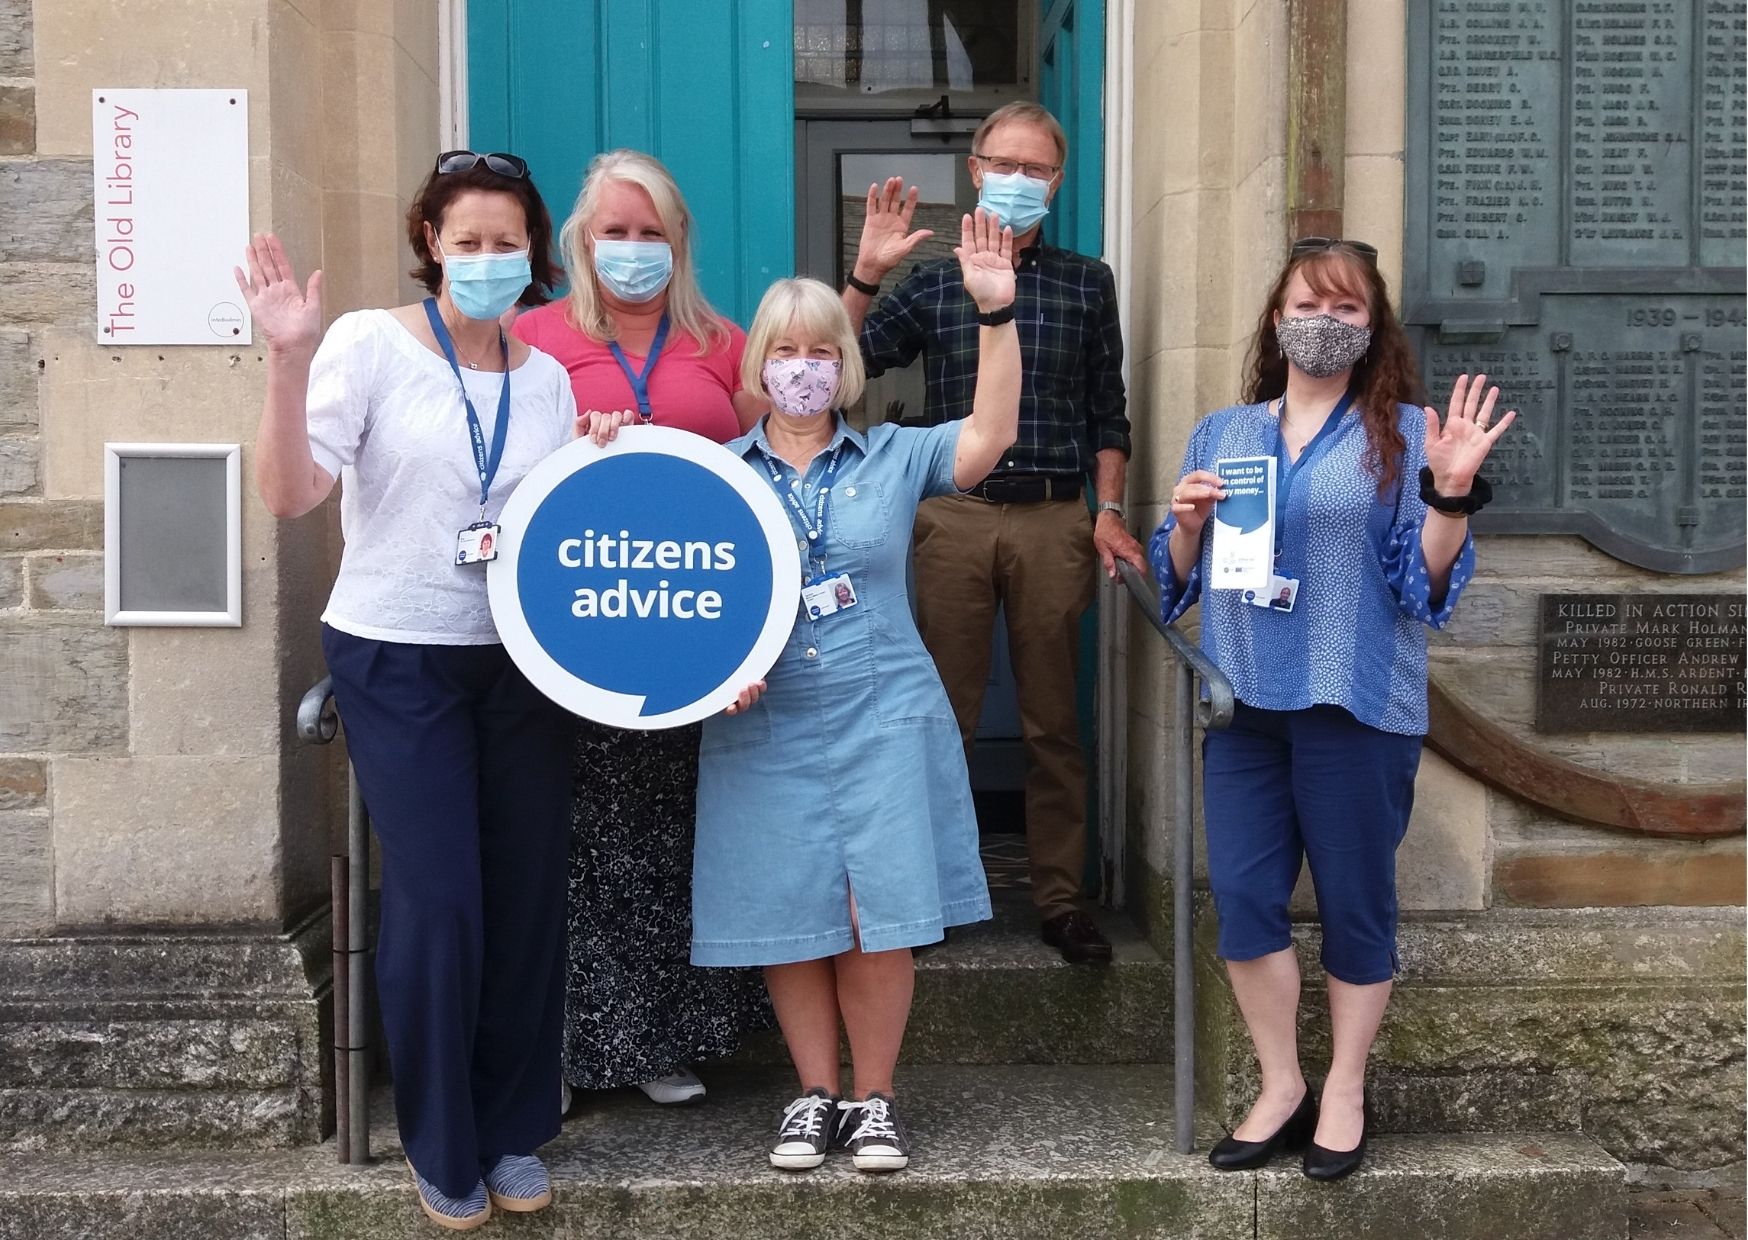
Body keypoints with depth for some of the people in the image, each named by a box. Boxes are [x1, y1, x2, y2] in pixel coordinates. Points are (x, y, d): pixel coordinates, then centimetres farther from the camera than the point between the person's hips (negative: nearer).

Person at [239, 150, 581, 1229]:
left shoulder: (546, 379, 9)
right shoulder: (370, 343, -5)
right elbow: (291, 492, -15)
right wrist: (289, 360, -26)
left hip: (520, 658, 4)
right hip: (399, 659, -4)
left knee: (529, 894, 6)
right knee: (437, 900, -5)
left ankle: (516, 1133, 24)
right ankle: (443, 1152, 16)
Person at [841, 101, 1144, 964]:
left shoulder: (1086, 284, 12)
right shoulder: (933, 282, 10)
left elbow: (1107, 412, 11)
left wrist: (1109, 513, 2)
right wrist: (866, 273, -10)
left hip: (1055, 518, 0)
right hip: (955, 517, 0)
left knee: (1053, 722, 6)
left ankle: (1061, 899, 15)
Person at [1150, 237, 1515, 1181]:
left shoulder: (1403, 432, 0)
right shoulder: (1221, 431, 11)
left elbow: (1427, 582, -6)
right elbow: (1178, 579, 13)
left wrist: (1452, 491, -20)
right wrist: (1187, 523, -7)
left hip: (1357, 703, -3)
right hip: (1243, 700, 4)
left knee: (1354, 900, 6)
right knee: (1242, 896, 3)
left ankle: (1345, 1092, 24)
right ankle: (1281, 1087, 21)